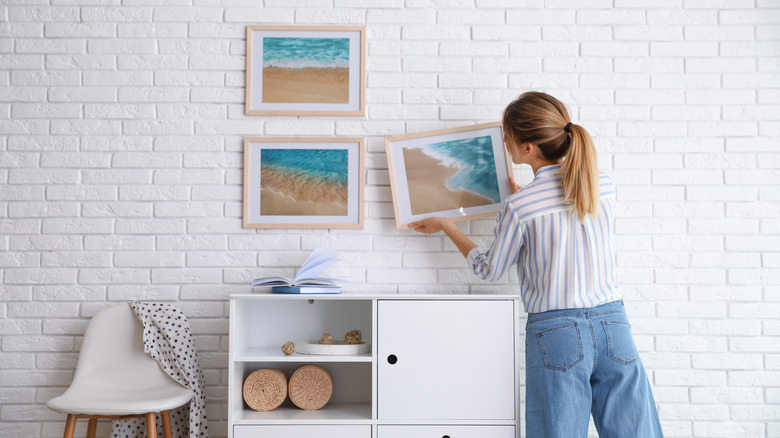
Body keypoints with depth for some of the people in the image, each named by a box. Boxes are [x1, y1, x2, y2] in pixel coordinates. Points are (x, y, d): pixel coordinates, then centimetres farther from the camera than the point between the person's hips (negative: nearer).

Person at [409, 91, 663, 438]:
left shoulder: (518, 207, -11)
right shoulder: (604, 186, 2)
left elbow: (489, 270, 4)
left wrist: (446, 226, 17)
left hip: (556, 333, -4)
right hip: (613, 327, 4)